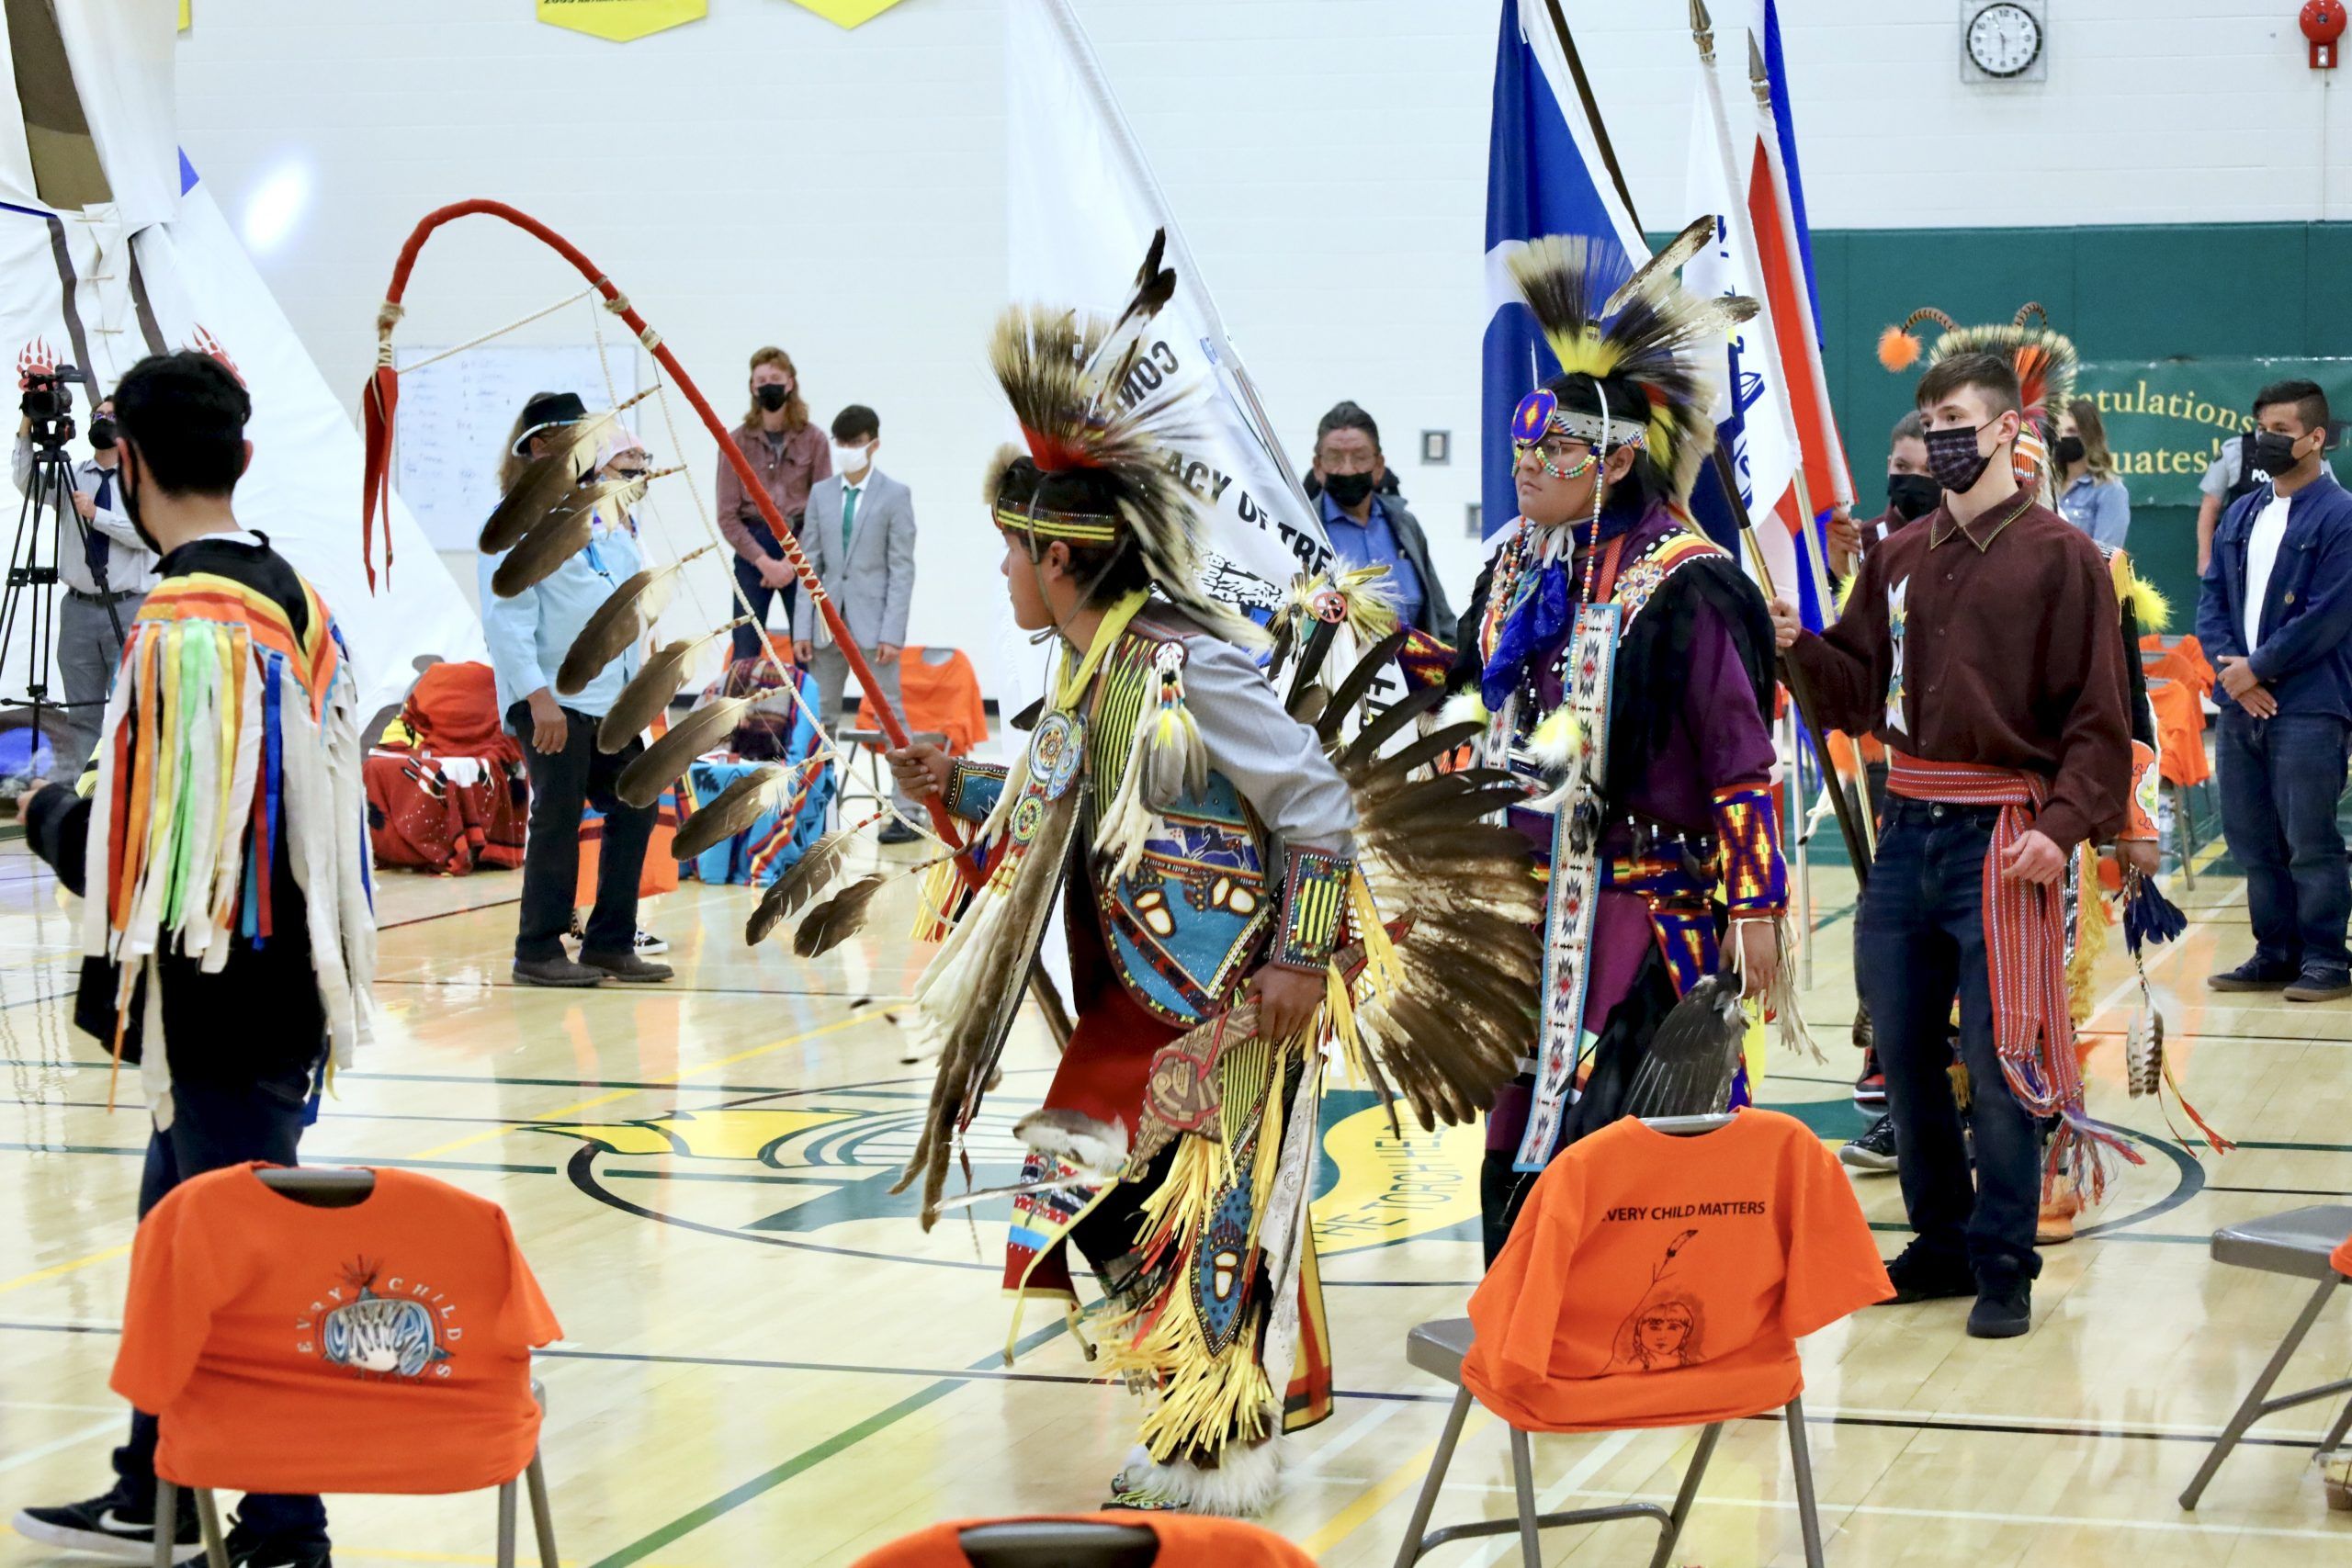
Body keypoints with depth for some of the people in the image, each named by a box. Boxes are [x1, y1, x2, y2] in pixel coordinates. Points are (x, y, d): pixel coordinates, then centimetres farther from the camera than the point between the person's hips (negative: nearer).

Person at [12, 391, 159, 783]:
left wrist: (96, 514, -17)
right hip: (79, 606, 3)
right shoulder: (70, 476, 10)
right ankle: (62, 787, 8)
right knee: (80, 710, 6)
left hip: (129, 608, -3)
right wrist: (25, 431, -14)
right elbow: (26, 482, -6)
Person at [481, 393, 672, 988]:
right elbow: (507, 619, -15)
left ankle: (610, 944, 16)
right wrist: (538, 697, -21)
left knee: (634, 810, 8)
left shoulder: (596, 511, 16)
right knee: (558, 820, -4)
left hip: (612, 698, 8)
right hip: (553, 698, -8)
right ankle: (539, 952, 6)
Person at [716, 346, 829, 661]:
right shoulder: (738, 441, 1)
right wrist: (764, 561, -10)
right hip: (751, 548, 0)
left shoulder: (813, 440, 1)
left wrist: (793, 561, -9)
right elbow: (727, 515, -1)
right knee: (745, 654, -1)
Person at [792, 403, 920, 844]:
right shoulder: (820, 493, 9)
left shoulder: (895, 495, -2)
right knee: (821, 717, 8)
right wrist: (803, 628, 2)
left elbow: (902, 568, -6)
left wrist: (892, 633, -13)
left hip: (872, 622, -4)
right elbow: (810, 563, 8)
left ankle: (907, 813, -2)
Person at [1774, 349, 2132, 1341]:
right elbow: (1862, 693, 14)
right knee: (1904, 1053, 10)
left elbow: (2098, 718, -7)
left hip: (2003, 838, -6)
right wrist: (1800, 648, -5)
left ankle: (2003, 1268, 7)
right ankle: (1941, 1245, 24)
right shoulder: (1899, 559, 13)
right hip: (1906, 829, 6)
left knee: (1998, 1060, -5)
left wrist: (2064, 824, -19)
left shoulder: (2060, 557, -4)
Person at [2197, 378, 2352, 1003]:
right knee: (2252, 841, 10)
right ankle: (2276, 953, 19)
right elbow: (2212, 597, 11)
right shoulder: (2240, 516, 14)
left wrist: (2257, 668, -11)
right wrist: (2229, 667, -5)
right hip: (2240, 703, 7)